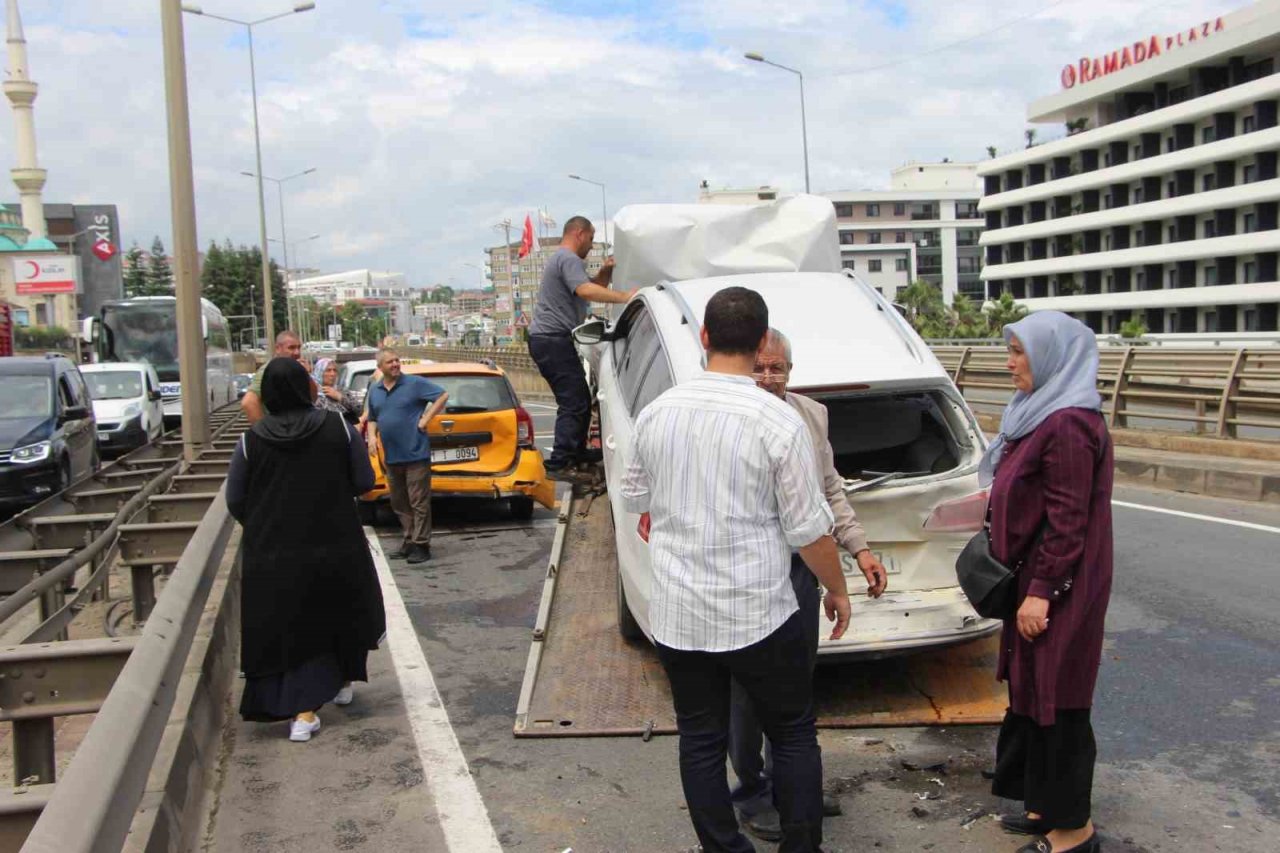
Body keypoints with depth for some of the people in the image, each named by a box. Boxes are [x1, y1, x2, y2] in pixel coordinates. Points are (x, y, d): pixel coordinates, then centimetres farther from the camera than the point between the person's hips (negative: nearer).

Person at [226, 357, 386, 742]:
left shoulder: (251, 441, -6)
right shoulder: (338, 428, -7)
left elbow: (235, 502, 0)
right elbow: (364, 483, -4)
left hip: (273, 556, 0)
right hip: (335, 548, 1)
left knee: (291, 627, 8)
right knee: (340, 613, 23)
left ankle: (303, 711, -1)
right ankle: (341, 681, 40)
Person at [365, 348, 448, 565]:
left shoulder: (415, 383, -6)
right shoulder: (374, 390, 12)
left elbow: (443, 395, -8)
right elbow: (372, 419, 22)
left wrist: (425, 419, -11)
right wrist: (372, 436, 3)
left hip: (416, 453, -6)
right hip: (391, 457, 6)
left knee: (419, 503, -3)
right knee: (399, 504, 12)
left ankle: (421, 545, 3)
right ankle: (410, 541, 23)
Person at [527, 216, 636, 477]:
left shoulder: (562, 259, 25)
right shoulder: (568, 259, -10)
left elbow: (591, 287, 29)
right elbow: (586, 291, -27)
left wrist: (605, 272, 11)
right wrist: (623, 297, -28)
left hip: (548, 340, 11)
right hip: (553, 339, -11)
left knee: (579, 399, 17)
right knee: (574, 403, -14)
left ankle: (577, 452, 27)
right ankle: (559, 464, -16)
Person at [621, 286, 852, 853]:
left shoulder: (656, 413, -1)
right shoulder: (779, 422, -14)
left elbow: (634, 498, 14)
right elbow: (808, 528, -10)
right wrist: (838, 590, 7)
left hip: (676, 615, 4)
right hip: (758, 615, -3)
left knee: (700, 743, 14)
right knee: (793, 737, 15)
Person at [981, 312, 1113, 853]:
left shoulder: (1069, 425, -20)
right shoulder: (1044, 414, 11)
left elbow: (1068, 520, -22)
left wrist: (1041, 591, -20)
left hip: (1057, 586, -10)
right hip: (1035, 577, 10)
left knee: (1054, 698, 1)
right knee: (1032, 692, 17)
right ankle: (1048, 806, 31)